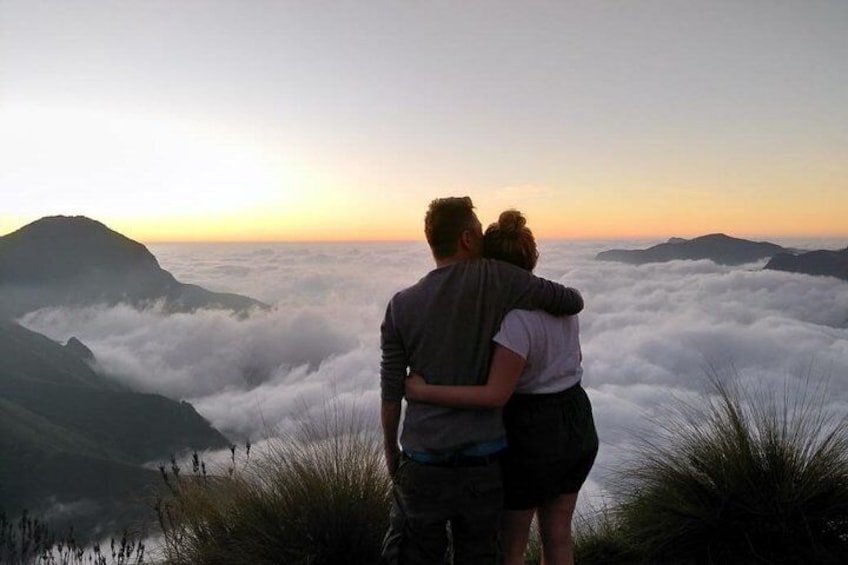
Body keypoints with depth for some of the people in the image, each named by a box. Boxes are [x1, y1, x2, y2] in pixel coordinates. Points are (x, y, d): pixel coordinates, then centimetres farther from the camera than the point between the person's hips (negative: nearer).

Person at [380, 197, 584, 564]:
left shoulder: (401, 305, -5)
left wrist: (390, 449, 14)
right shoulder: (496, 279, -9)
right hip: (484, 459, 0)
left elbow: (391, 393, -1)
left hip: (423, 462, 1)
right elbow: (573, 301, 0)